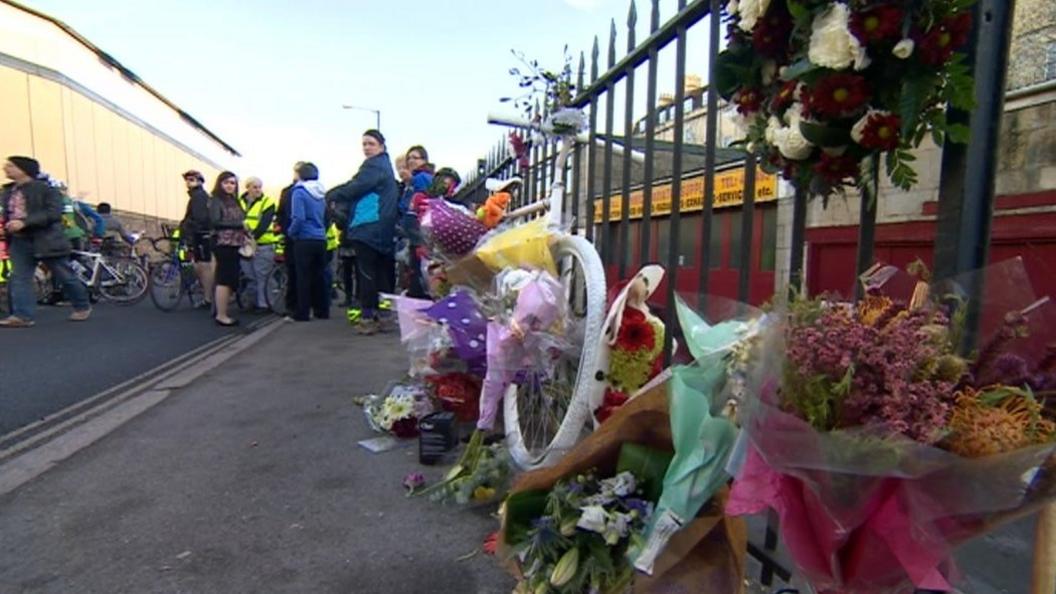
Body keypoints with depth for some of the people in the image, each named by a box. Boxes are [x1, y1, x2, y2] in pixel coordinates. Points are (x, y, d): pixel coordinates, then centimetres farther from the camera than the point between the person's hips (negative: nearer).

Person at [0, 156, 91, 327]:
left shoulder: (46, 189, -10)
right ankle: (22, 316, -3)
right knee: (19, 278, -2)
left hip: (46, 240, -6)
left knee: (65, 277, 3)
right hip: (19, 241, 7)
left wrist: (24, 222, -27)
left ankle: (82, 306, 20)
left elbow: (53, 213, -21)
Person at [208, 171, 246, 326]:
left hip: (235, 244, 7)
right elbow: (215, 222, -16)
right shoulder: (216, 200, -3)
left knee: (232, 279, 9)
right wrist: (240, 224, -17)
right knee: (224, 279, -7)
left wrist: (245, 234, 2)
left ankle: (222, 311, 18)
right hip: (223, 244, -7)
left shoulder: (234, 201, 18)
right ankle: (221, 315, -3)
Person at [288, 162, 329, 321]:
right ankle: (322, 311, 15)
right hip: (321, 240, 6)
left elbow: (298, 218, -17)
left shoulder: (299, 191, -8)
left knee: (303, 277, -1)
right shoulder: (321, 193, 11)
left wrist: (291, 232, -2)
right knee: (320, 276, 11)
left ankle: (302, 314, 3)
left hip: (304, 240, -6)